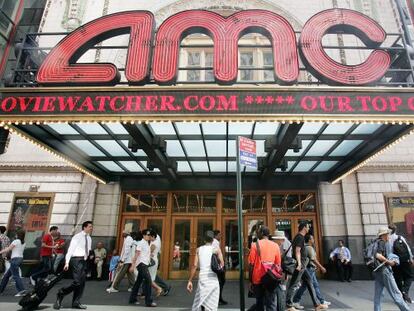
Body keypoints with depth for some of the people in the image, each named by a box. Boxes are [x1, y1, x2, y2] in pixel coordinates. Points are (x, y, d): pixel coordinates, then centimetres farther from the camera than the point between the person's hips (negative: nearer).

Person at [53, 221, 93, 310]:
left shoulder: (89, 238, 13)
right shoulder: (77, 237, -8)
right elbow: (70, 249, -13)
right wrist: (67, 263, -19)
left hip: (84, 261, 7)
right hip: (77, 260, -7)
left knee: (82, 282, 7)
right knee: (77, 281, -13)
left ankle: (76, 303, 17)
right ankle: (61, 293, 9)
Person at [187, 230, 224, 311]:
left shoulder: (199, 249, 7)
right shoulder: (216, 249, 2)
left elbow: (194, 265, 0)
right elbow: (222, 264, -6)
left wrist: (190, 280, 3)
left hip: (202, 277, 2)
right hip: (213, 278, -1)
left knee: (200, 300, 14)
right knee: (212, 304, 6)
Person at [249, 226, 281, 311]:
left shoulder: (255, 245, -6)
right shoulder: (275, 245, 1)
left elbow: (251, 264, -7)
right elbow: (278, 265, 4)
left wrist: (251, 281, 1)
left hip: (257, 279, -1)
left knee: (259, 303, 16)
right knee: (271, 304, 4)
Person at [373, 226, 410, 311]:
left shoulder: (376, 242, 15)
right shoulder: (382, 242, -11)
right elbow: (378, 255, -24)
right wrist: (389, 262, -14)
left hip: (377, 271, 8)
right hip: (384, 270, -8)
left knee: (378, 294, 9)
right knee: (395, 293, -2)